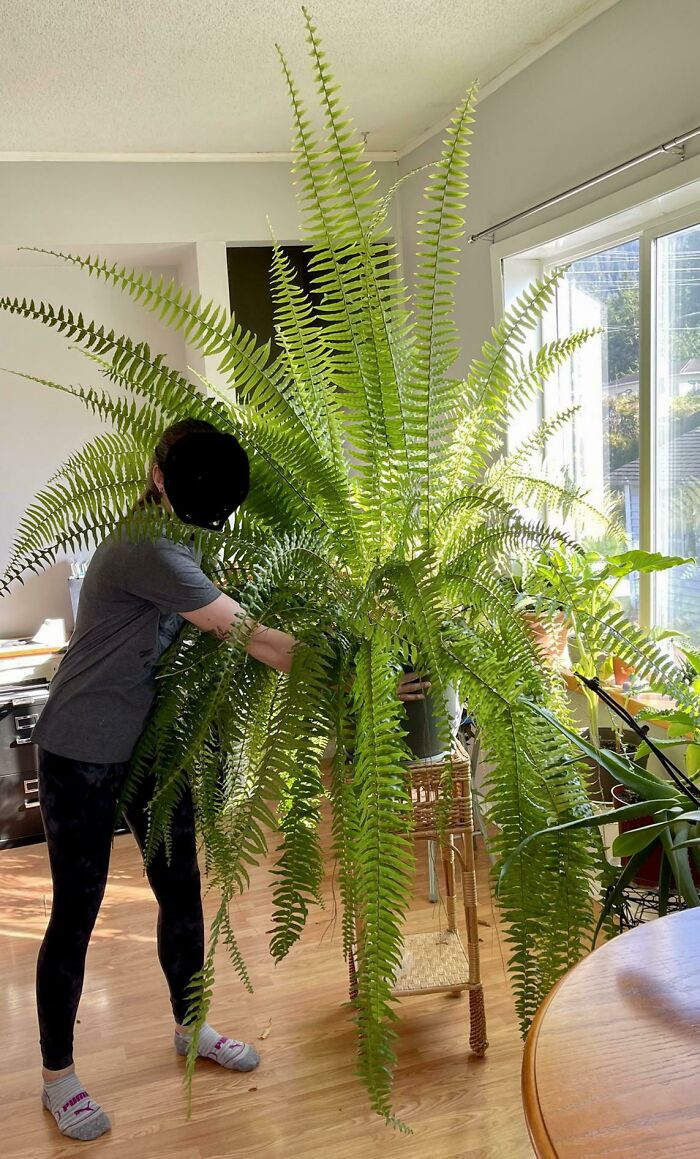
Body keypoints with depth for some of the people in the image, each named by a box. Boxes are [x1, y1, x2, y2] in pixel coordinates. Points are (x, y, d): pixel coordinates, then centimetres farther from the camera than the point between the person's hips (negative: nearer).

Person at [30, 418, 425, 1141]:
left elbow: (246, 638, 1)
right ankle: (57, 1076, 22)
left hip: (151, 747, 9)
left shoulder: (176, 549, 3)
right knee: (76, 913, 4)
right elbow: (254, 639, -27)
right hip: (81, 756, -8)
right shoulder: (148, 552, -26)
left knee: (181, 891, 15)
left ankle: (190, 1027, 36)